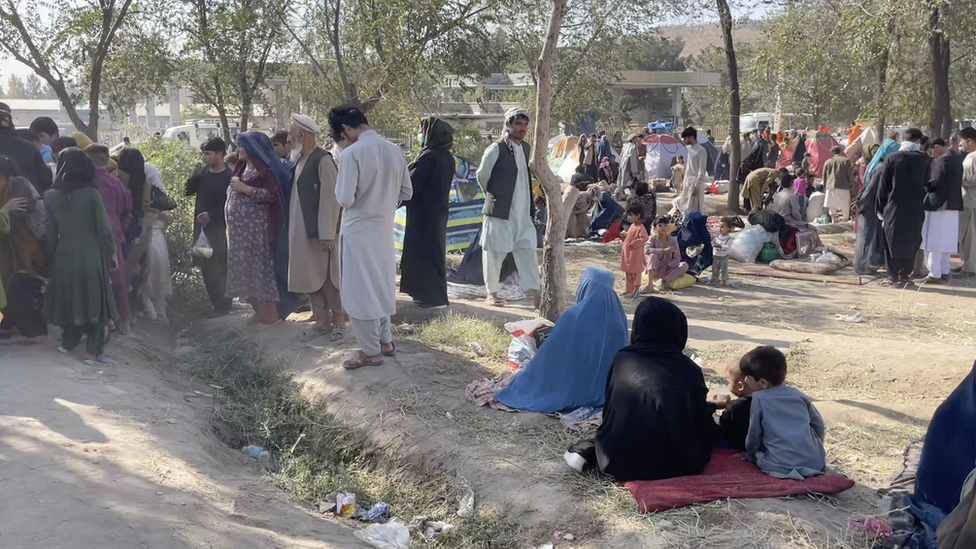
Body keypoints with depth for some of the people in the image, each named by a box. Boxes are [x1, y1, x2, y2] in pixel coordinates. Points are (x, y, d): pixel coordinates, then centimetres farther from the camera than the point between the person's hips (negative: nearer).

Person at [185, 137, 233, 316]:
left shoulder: (229, 177, -8)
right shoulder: (203, 172, 11)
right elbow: (188, 190, 6)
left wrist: (211, 215, -14)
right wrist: (196, 175, -7)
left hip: (219, 229, -6)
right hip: (201, 227, 6)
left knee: (220, 268, -5)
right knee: (207, 268, 8)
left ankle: (223, 305, 4)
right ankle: (218, 304, 16)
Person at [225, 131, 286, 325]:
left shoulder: (264, 168, -9)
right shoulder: (243, 167, 17)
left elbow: (272, 194, -18)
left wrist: (245, 189, -18)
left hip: (257, 228, -9)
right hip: (240, 228, 9)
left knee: (261, 266, -4)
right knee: (246, 268, 9)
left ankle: (270, 312, 3)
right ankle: (259, 310, 17)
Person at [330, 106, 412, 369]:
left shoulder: (352, 153, -18)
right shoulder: (394, 150, 1)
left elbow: (345, 199, -19)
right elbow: (406, 192, 8)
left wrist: (343, 192, 2)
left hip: (359, 229, -7)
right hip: (385, 227, 7)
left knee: (361, 290, 4)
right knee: (381, 285, 19)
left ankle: (371, 351, 10)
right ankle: (385, 340, 28)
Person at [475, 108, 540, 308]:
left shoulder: (526, 147, 10)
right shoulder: (497, 148, -11)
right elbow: (482, 176, -5)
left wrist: (530, 203, 15)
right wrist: (493, 196, 6)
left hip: (523, 213, 6)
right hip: (500, 211, -6)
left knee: (528, 252, 2)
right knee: (495, 253, 4)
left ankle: (536, 295, 3)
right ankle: (492, 293, 17)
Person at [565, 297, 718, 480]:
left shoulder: (621, 360, 2)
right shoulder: (688, 370, -6)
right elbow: (704, 428, 2)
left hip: (617, 460, 4)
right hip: (670, 464, -4)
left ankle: (587, 451, 7)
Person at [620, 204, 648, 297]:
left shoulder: (641, 228, -19)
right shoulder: (632, 225, 11)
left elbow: (644, 238, -30)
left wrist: (633, 244, -28)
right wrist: (624, 236, 11)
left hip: (635, 253, -10)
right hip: (627, 253, 10)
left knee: (635, 272, -1)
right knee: (628, 272, 16)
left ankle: (636, 289, 7)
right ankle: (628, 289, 26)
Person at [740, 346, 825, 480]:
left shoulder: (759, 399, -5)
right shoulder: (798, 394, 9)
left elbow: (754, 435, 3)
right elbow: (818, 423, 17)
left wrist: (750, 453, 23)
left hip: (783, 467, -4)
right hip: (815, 463, 4)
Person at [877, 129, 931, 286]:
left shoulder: (891, 158, -4)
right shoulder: (925, 159, -2)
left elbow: (883, 186, -2)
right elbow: (927, 183, 2)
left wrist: (881, 208, 3)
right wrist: (922, 201, 13)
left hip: (894, 207, -1)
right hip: (915, 208, 1)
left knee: (893, 240, 6)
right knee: (911, 241, 9)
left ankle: (893, 275, 5)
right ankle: (905, 275, 8)